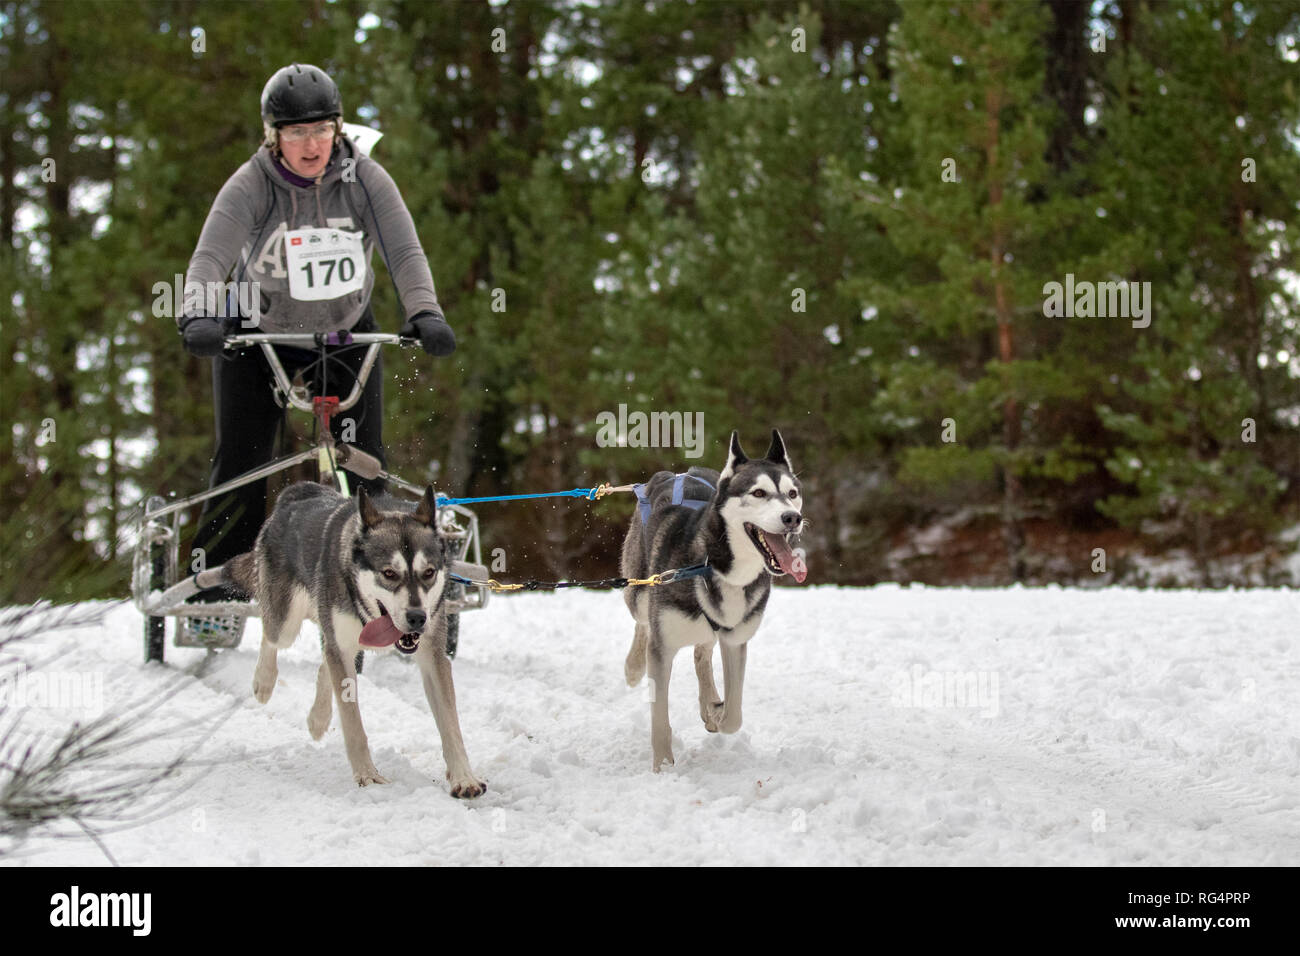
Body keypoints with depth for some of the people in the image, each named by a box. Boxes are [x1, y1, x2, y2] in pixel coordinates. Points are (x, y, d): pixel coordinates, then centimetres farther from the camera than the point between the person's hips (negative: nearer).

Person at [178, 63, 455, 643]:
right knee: (240, 463, -6)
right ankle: (215, 599, 4)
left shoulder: (364, 178, -17)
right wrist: (199, 316, -52)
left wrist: (424, 313, -44)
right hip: (258, 334, -1)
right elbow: (211, 256, -33)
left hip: (345, 334, 1)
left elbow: (404, 251, -26)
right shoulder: (252, 184, -21)